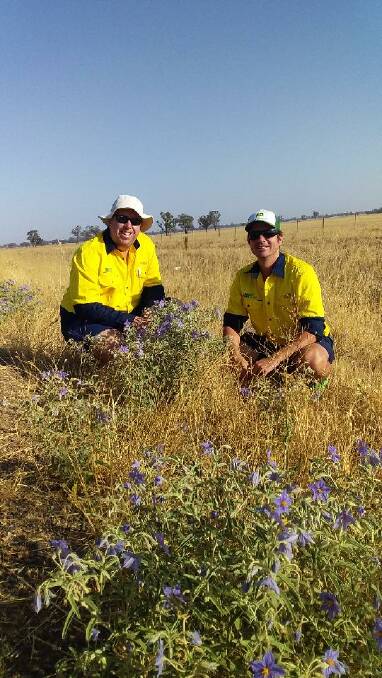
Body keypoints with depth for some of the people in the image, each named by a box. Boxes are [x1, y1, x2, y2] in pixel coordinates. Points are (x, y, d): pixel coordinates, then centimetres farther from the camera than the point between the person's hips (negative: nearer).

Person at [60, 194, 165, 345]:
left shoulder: (146, 245, -3)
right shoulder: (89, 252, -19)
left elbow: (153, 287, 5)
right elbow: (85, 306, -21)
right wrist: (127, 320, -28)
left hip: (130, 317, 6)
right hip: (84, 321, -5)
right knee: (115, 341, -33)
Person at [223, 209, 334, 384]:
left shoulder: (301, 272, -22)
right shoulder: (243, 276, -6)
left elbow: (313, 329, -27)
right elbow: (231, 323, -1)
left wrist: (273, 360, -37)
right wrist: (236, 356, -22)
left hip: (307, 342, -4)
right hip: (266, 343, 5)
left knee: (311, 358, -38)